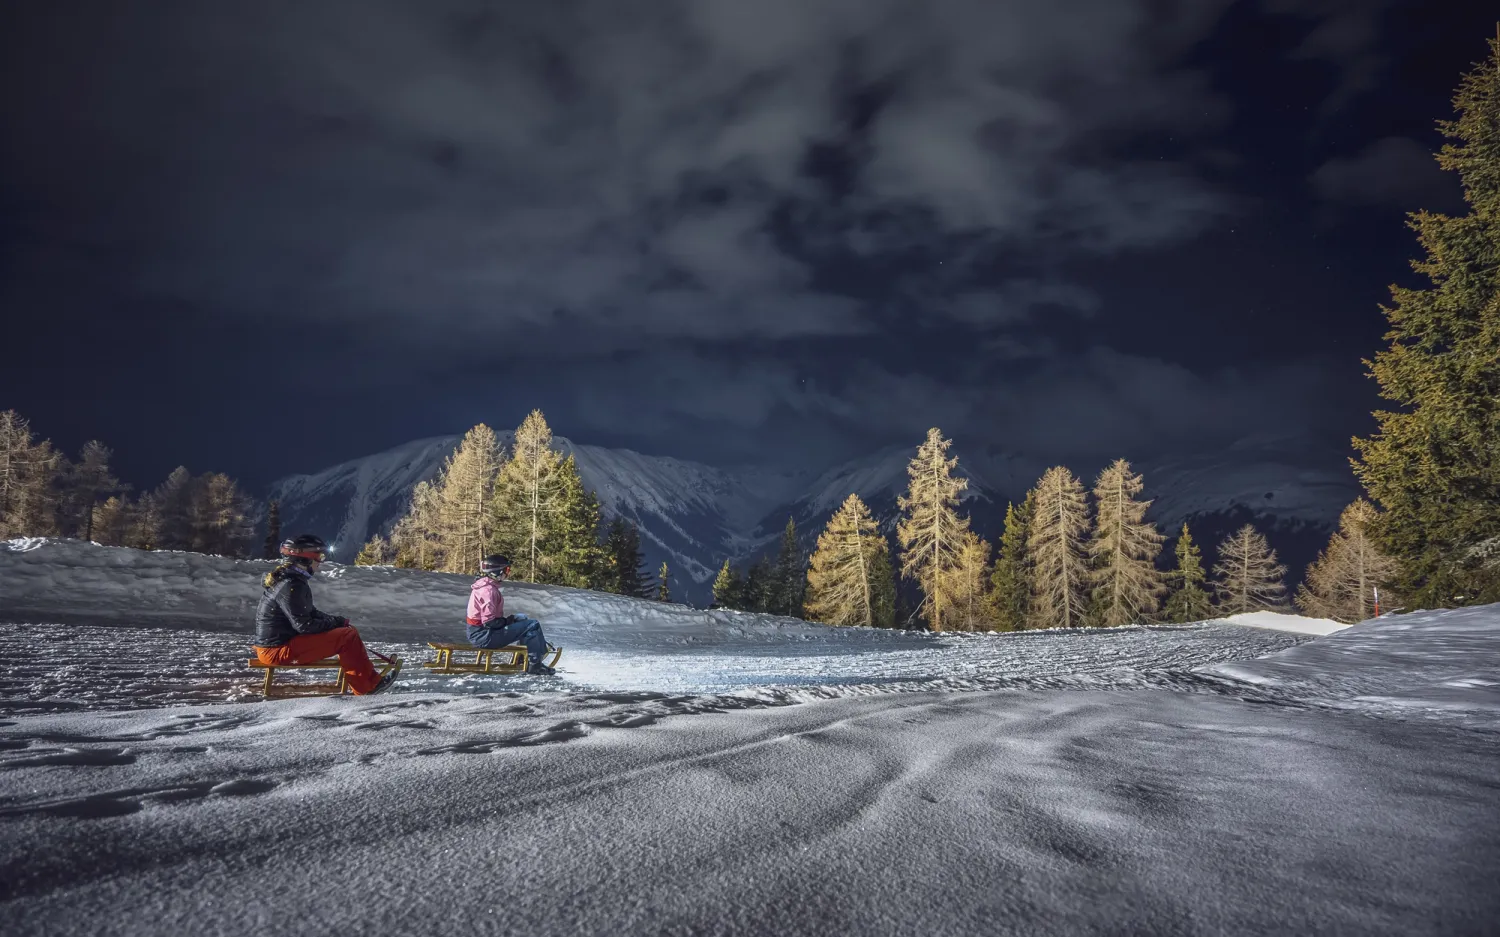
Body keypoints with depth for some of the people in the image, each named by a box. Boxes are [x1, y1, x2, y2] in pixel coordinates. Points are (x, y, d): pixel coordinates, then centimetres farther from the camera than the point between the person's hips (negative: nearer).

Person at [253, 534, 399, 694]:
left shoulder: (287, 579, 12)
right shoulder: (291, 586, -21)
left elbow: (310, 614, 17)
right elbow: (304, 625, -22)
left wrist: (339, 621, 5)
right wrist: (334, 623, -9)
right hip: (279, 651, -11)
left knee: (346, 630, 12)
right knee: (347, 636, -12)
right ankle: (369, 685, -3)